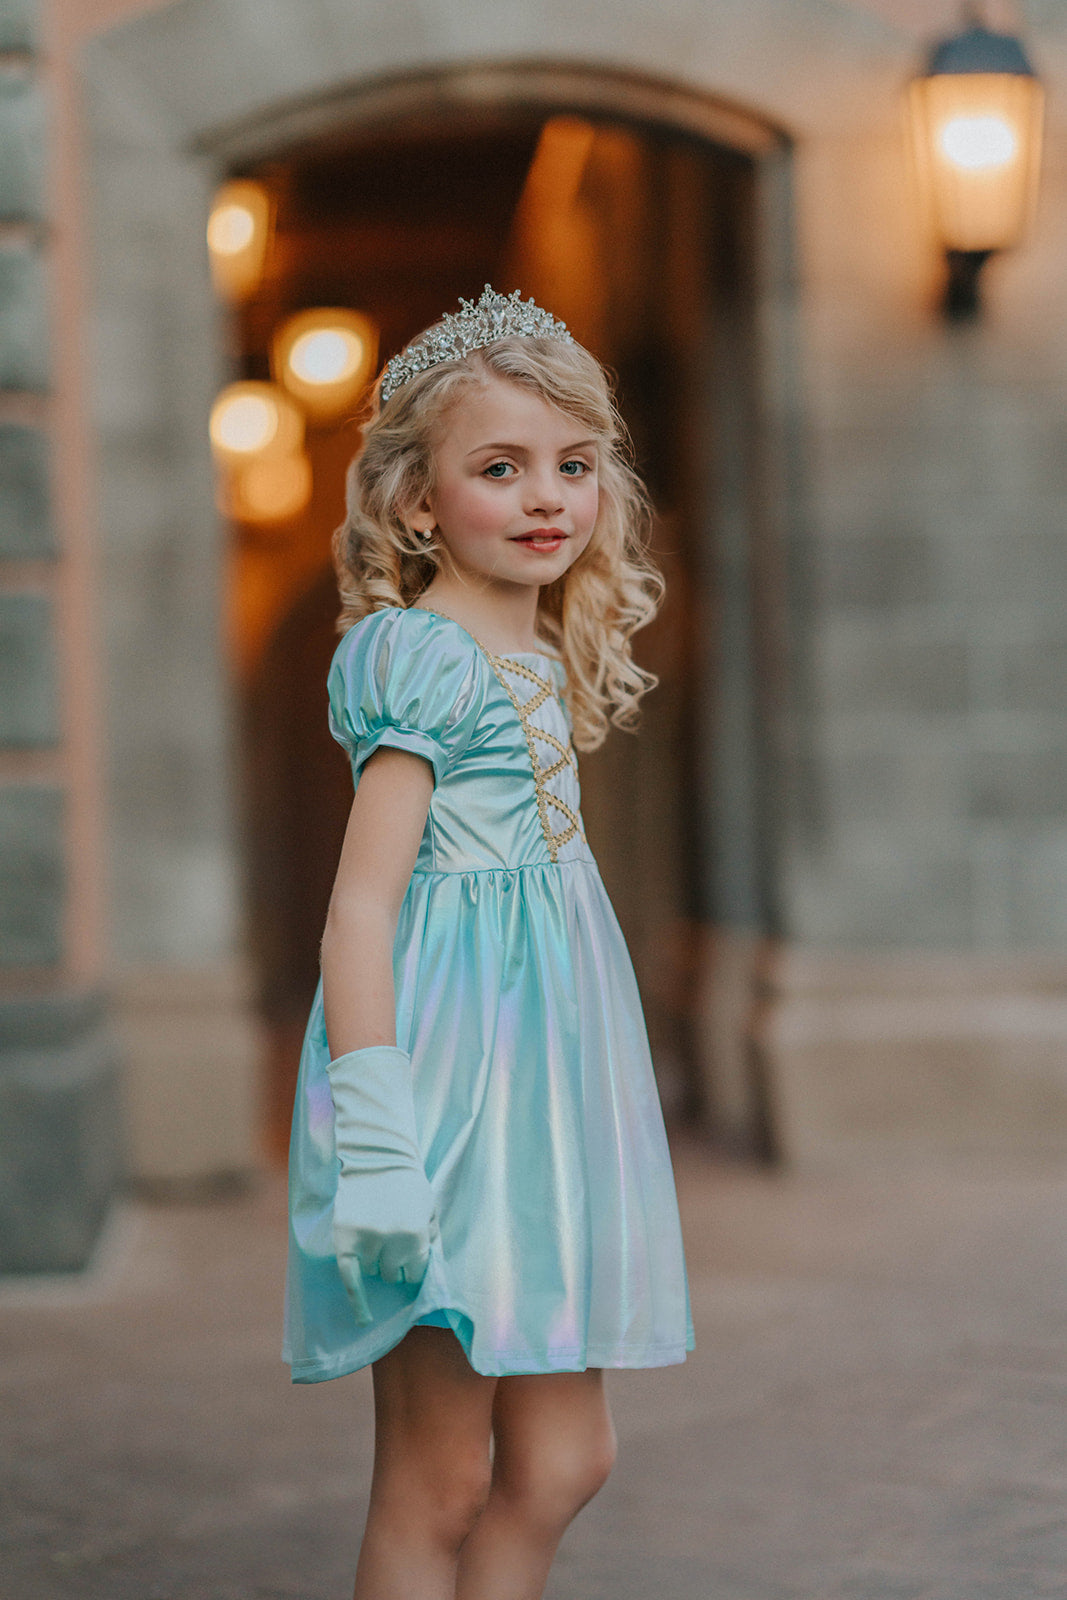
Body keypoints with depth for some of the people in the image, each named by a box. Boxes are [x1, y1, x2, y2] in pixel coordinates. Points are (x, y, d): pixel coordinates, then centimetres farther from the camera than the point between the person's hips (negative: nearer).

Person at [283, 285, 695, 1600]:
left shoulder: (543, 667, 13)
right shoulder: (420, 659, -12)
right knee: (438, 1482, -1)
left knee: (561, 1457, 11)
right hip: (447, 1067, -9)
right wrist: (372, 1133, -23)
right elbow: (361, 901, -17)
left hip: (544, 1074, 9)